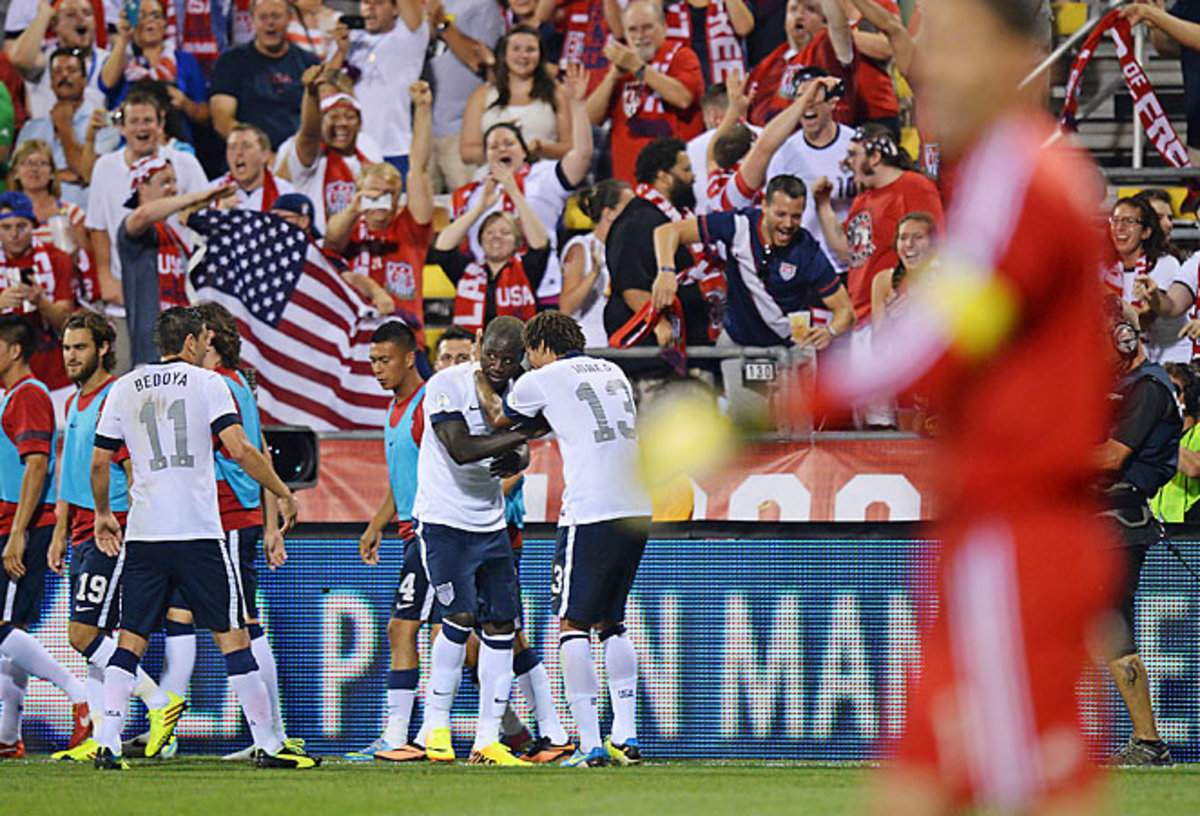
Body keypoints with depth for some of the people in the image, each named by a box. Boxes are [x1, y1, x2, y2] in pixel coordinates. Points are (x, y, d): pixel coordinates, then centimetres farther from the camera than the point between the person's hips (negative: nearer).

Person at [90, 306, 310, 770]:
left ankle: (108, 744, -4)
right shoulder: (207, 383, -1)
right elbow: (239, 451, -11)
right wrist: (284, 495, 0)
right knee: (232, 634, 2)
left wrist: (103, 515, 28)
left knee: (131, 639, 7)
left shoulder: (124, 389, 11)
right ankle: (267, 744, 2)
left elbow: (99, 461, 13)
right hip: (198, 532, -3)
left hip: (143, 535, 3)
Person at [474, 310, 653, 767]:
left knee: (573, 625, -1)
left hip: (590, 514, -6)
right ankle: (626, 738, 10)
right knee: (612, 622, 17)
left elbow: (497, 418, 19)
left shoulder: (544, 379, 1)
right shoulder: (613, 373, 19)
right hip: (637, 508, 6)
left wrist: (479, 376, 38)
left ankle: (590, 745, -9)